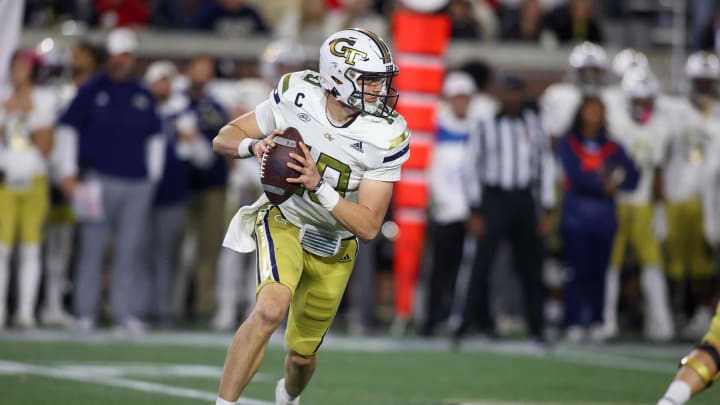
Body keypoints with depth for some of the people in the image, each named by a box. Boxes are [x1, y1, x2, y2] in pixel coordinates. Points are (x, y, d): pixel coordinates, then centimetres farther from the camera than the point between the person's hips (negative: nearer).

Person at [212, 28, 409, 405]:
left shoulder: (384, 137, -24)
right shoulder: (296, 96, -21)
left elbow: (369, 226, -24)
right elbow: (224, 139, -8)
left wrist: (318, 186, -38)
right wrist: (256, 145, -31)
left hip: (334, 247, 2)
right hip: (284, 222, -2)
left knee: (302, 353, 15)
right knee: (271, 308, -32)